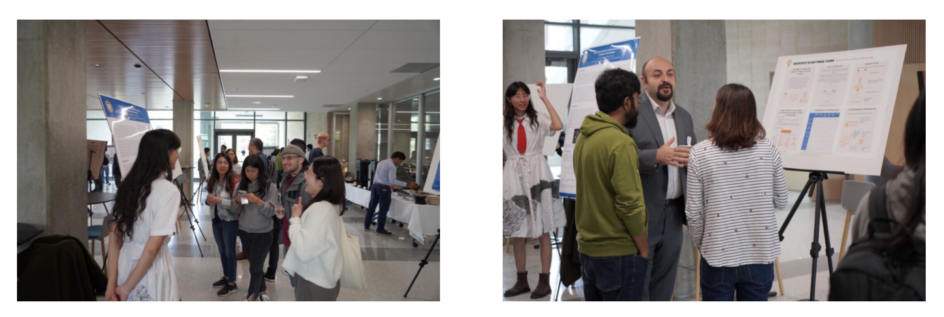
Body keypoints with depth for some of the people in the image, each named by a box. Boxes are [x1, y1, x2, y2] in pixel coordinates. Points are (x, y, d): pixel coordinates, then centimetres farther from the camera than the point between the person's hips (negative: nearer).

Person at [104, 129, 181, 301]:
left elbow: (114, 237, 2)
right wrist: (126, 288, -12)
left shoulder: (129, 185, 5)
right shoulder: (168, 191, -17)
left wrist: (111, 284, 0)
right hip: (151, 274, -6)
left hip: (126, 269, 7)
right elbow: (152, 248, -21)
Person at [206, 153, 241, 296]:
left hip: (230, 222, -7)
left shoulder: (234, 182, -17)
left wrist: (220, 200, -27)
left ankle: (232, 284, 11)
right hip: (216, 220, 7)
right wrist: (208, 201, -8)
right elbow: (210, 200, 15)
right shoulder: (212, 181, 4)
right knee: (222, 251, 18)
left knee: (230, 252, 2)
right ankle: (226, 277, 34)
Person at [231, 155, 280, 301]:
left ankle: (252, 297, 17)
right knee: (254, 264, 16)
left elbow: (271, 211, -15)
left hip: (262, 233, -4)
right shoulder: (241, 185, 1)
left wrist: (258, 201, -28)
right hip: (244, 231, 4)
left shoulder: (270, 187, -10)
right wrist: (238, 201, -17)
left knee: (255, 267, 1)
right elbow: (235, 210, 4)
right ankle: (261, 290, 34)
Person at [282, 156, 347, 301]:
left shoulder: (319, 209, -25)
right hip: (323, 279, 9)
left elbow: (304, 252, -29)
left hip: (314, 284, -9)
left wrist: (295, 219, -19)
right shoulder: (332, 206, 5)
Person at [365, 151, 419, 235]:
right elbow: (393, 180, -23)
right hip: (383, 188, -8)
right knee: (383, 209, 1)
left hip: (375, 185, 8)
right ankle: (380, 229, 4)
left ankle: (366, 226, 23)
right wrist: (407, 184, -26)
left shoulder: (381, 162, 14)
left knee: (371, 206, 16)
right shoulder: (392, 166, -14)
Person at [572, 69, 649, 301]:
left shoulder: (584, 137, 6)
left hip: (587, 247, 8)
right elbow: (629, 203, -20)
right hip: (618, 253, -8)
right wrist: (644, 249, -9)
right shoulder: (620, 143, -19)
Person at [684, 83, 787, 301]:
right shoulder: (768, 150, -4)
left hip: (718, 257, -2)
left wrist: (700, 243, 11)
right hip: (760, 254, 2)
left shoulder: (700, 153, -10)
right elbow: (780, 201, 6)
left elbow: (693, 212, -6)